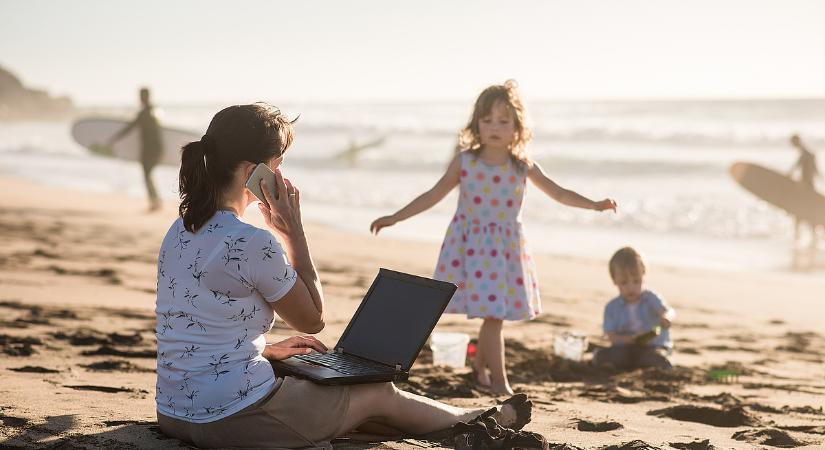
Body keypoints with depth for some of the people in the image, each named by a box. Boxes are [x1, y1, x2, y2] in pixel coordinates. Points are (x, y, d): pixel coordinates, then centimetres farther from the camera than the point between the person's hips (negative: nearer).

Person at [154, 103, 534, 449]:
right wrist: (294, 231, -6)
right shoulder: (253, 245, -22)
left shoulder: (181, 231, 4)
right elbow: (313, 319, -5)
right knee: (381, 395, 13)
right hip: (231, 418, -9)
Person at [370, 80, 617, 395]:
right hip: (472, 246, -3)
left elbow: (557, 193, 8)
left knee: (493, 314, 8)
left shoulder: (523, 167, 0)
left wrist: (594, 205, -2)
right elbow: (434, 195, 1)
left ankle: (479, 368, 31)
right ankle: (499, 381, -3)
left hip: (506, 247, 3)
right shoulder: (464, 162, -5)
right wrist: (395, 218, -2)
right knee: (492, 314, -9)